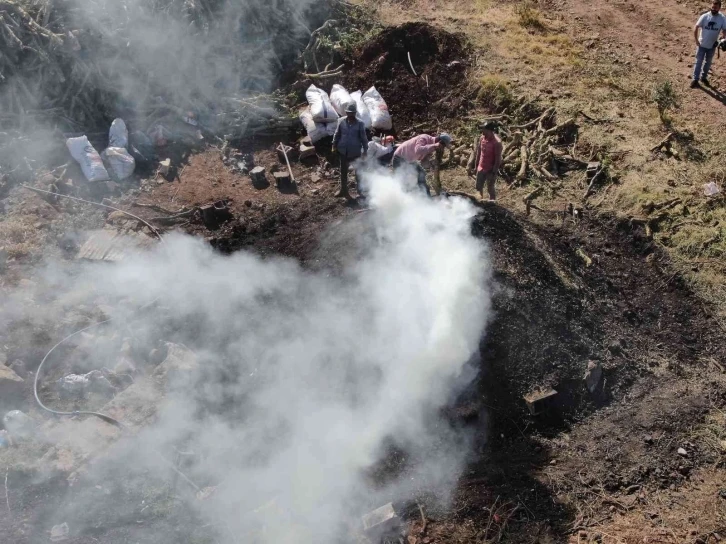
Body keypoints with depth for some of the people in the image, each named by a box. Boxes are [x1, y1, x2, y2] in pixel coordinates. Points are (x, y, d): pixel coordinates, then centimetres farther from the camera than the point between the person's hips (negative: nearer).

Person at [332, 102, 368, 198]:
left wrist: (365, 150, -6)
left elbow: (363, 138, -8)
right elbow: (337, 134, 3)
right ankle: (343, 190, 31)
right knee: (343, 171, 15)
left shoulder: (360, 124, -15)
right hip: (343, 151, 2)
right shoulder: (341, 121, -8)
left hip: (355, 152, -2)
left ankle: (360, 189, 31)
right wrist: (334, 146, 4)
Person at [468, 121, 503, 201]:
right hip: (481, 168, 7)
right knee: (478, 187, 19)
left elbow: (498, 160, -21)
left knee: (490, 189, 8)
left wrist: (493, 173, -20)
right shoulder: (482, 138, -4)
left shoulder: (497, 142, -25)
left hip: (490, 170, -7)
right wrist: (476, 166, 10)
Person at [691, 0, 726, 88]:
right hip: (702, 44, -1)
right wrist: (696, 40, -10)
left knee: (708, 62, 16)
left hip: (712, 45, 2)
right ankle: (695, 79, 12)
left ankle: (704, 77, 33)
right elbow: (696, 27, -7)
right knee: (698, 62, 3)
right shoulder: (704, 16, -14)